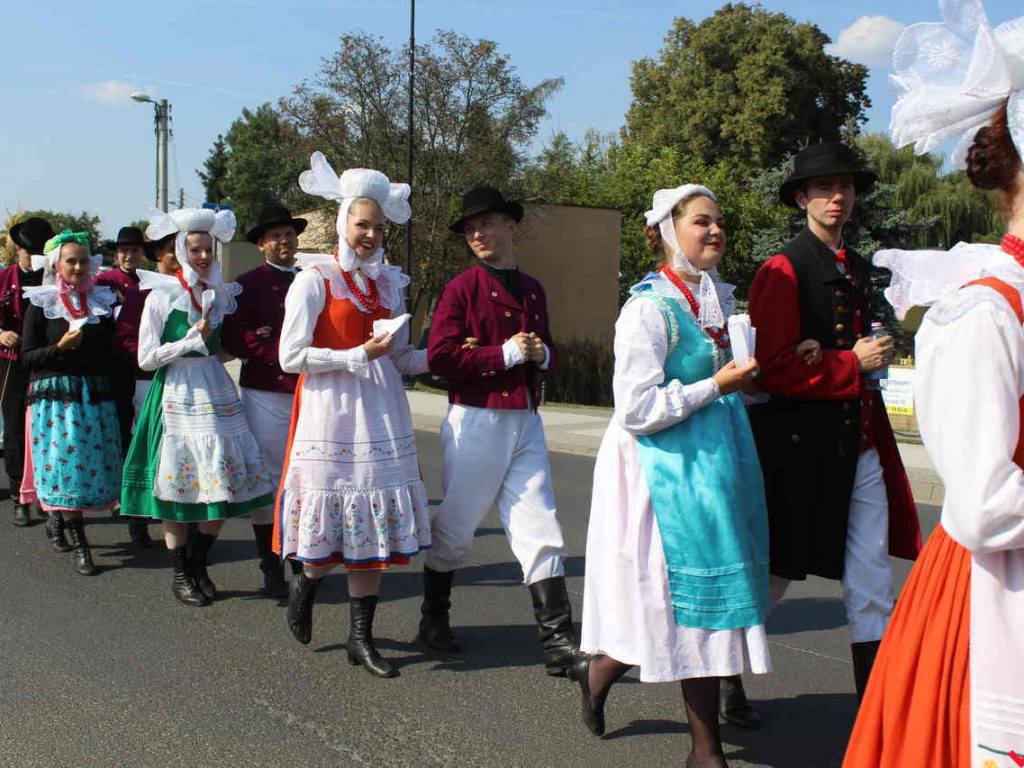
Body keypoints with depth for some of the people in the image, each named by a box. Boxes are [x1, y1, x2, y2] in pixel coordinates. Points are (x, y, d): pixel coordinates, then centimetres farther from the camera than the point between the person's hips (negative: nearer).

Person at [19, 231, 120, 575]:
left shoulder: (102, 301, 11)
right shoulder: (41, 304, 1)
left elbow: (110, 351, 17)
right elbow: (28, 356, -1)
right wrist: (61, 347, -14)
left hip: (97, 395, 4)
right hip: (55, 395, -3)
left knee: (94, 464, 1)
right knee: (65, 465, -6)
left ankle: (59, 513, 25)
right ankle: (79, 546, -1)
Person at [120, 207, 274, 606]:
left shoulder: (220, 294, 9)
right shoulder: (161, 297, -5)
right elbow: (146, 358, -7)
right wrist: (194, 338, -13)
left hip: (217, 393, 5)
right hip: (177, 397, -4)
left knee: (225, 485, 1)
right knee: (179, 489, 0)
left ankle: (198, 564, 19)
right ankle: (180, 574, 14)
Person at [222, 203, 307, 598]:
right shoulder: (248, 284, 3)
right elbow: (232, 337, -7)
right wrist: (279, 353, -15)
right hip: (265, 393, -3)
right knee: (267, 480, -1)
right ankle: (271, 569, 8)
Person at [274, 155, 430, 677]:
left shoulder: (388, 282, 12)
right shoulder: (315, 279, -6)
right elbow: (291, 356, -11)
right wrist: (359, 355, -16)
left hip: (381, 414, 5)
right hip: (330, 410, -5)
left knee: (373, 525, 5)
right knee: (329, 532, -1)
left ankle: (361, 637, 15)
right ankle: (308, 580, 33)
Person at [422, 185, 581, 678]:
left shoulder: (532, 290, 14)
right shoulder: (461, 289, -4)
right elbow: (439, 357, -14)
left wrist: (542, 354, 1)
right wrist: (507, 353, -14)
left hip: (526, 420, 5)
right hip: (475, 420, -5)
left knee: (540, 532, 0)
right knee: (454, 529, 6)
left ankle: (558, 642, 1)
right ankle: (433, 620, 27)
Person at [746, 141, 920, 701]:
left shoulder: (860, 271, 16)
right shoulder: (783, 272, -10)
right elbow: (773, 369, -17)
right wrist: (853, 364, -15)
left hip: (860, 447, 7)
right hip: (800, 446, -7)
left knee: (872, 591, 7)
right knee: (771, 576, 5)